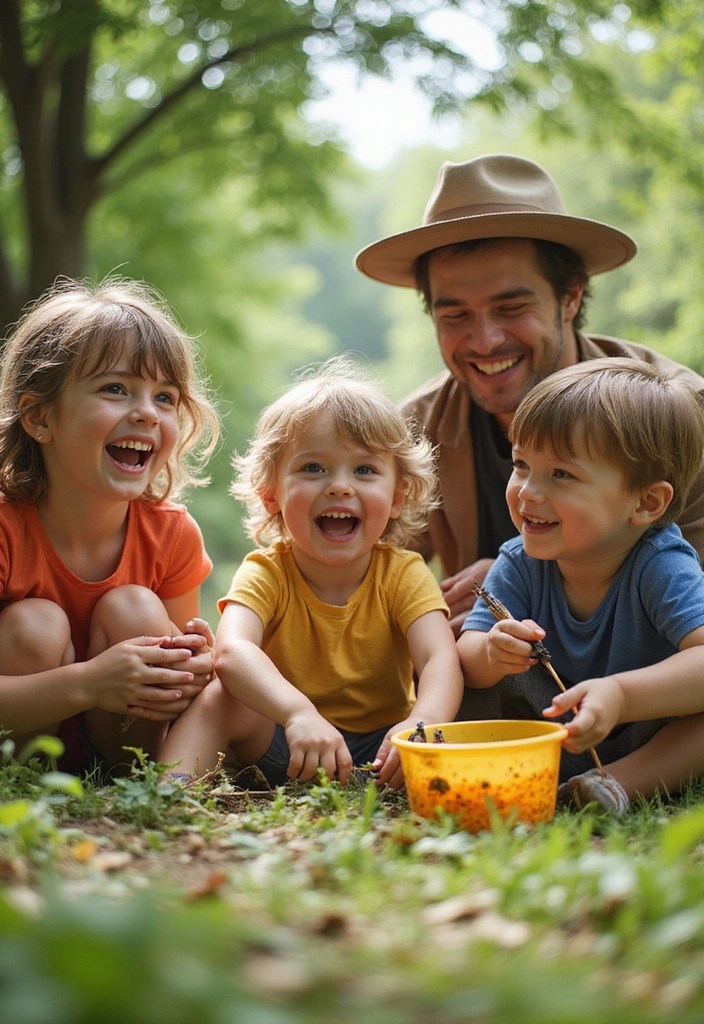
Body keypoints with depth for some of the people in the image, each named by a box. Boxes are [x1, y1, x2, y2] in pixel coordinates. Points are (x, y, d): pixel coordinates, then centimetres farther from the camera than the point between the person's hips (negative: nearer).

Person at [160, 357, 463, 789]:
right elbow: (232, 650, -34)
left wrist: (423, 722, -51)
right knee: (219, 699, -26)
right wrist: (298, 713, -55)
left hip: (378, 749, 0)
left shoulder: (403, 573, -10)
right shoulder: (266, 572, -13)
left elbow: (441, 659, -27)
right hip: (281, 747, 0)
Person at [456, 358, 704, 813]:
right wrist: (490, 654, -39)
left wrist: (619, 695, -55)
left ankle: (618, 784, -37)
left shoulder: (661, 568, -25)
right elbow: (464, 659, -14)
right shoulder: (519, 563, -11)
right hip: (545, 752, 4)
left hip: (653, 748, -4)